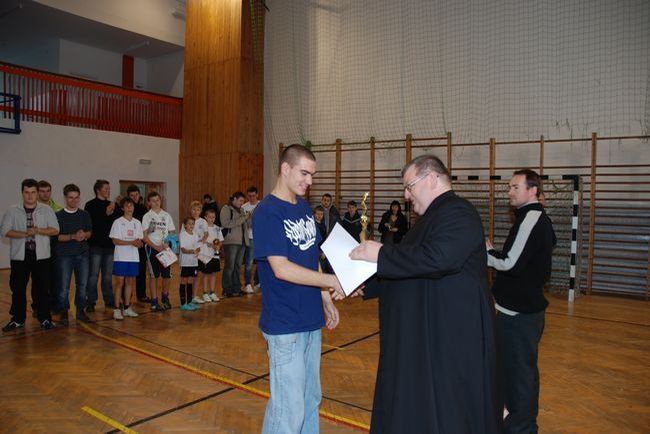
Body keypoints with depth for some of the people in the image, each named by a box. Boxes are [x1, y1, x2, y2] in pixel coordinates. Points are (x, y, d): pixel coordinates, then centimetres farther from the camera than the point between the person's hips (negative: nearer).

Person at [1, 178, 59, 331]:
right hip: (19, 256, 1)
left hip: (41, 256, -1)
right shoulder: (12, 211, 5)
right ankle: (17, 319, 19)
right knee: (18, 288, 6)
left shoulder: (46, 210, 5)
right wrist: (25, 234, -17)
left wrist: (38, 230, -16)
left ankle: (45, 318, 13)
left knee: (41, 288, 3)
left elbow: (55, 230, 0)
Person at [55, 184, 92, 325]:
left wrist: (84, 235, -9)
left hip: (82, 254, 3)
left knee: (82, 284, 7)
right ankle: (64, 313, 11)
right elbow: (57, 236, -6)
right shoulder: (59, 216, -2)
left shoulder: (85, 215, 8)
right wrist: (73, 236, -20)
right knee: (64, 286, -1)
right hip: (65, 255, -3)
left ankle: (80, 311, 20)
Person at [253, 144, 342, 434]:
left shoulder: (305, 207, 9)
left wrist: (325, 297, 10)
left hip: (310, 319, 8)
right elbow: (281, 268, -21)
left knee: (311, 398, 18)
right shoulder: (267, 212, -14)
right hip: (285, 325, -7)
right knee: (289, 407, 1)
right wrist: (332, 280, -24)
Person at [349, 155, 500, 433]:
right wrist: (363, 286, 11)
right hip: (425, 337, 10)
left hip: (451, 340, -10)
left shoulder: (458, 214, -16)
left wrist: (381, 254, -23)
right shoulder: (434, 216, 16)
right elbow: (407, 272, 20)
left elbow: (436, 258, -35)